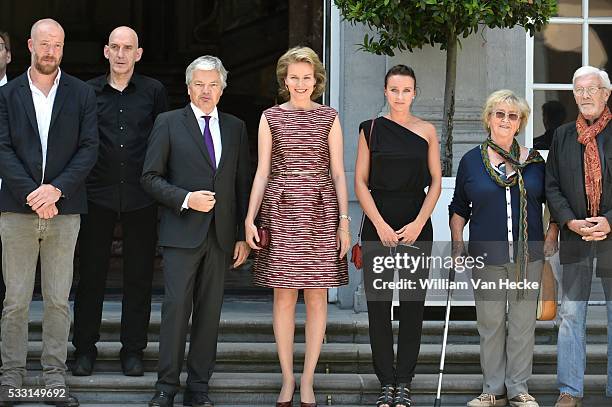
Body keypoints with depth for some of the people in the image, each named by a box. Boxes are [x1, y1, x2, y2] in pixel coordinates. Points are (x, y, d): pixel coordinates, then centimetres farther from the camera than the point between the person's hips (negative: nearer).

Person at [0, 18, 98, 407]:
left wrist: (56, 189, -13)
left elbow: (89, 148, 0)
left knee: (59, 301, 3)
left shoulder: (81, 94, 7)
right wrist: (33, 194, -13)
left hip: (64, 210, 0)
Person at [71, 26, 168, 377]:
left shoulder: (154, 92, 5)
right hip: (98, 196, 0)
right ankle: (85, 347, 14)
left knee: (139, 276, 5)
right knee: (91, 273, 4)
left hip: (141, 197, 0)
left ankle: (133, 349, 14)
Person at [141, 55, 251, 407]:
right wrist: (186, 199, -14)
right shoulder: (169, 123, 3)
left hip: (221, 234, 3)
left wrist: (243, 235, 7)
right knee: (177, 306, -8)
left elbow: (243, 184, 12)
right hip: (182, 232, -3)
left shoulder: (236, 128, 12)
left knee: (210, 311, 4)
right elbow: (151, 177, 0)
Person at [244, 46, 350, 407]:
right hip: (280, 211, 0)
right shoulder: (271, 118, 7)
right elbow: (262, 173, 7)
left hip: (320, 212, 0)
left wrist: (344, 221, -1)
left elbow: (338, 174, 6)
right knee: (283, 295, 1)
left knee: (317, 295, 1)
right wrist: (250, 218, -1)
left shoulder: (329, 118, 6)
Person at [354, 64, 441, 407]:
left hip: (416, 226, 0)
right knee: (379, 304, -1)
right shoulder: (371, 129, 4)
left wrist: (418, 224, -9)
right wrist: (380, 225, -9)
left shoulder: (427, 131, 5)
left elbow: (436, 182, 4)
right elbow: (361, 182, 2)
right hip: (378, 223, 0)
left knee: (412, 305, 0)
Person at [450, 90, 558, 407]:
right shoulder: (471, 161, 4)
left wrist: (552, 232, 6)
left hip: (528, 256, 0)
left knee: (523, 323, 3)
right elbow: (459, 210, 11)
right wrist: (457, 246, 4)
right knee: (490, 324, 4)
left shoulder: (533, 161, 6)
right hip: (486, 256, 0)